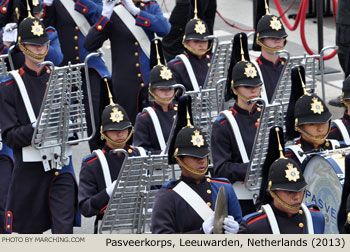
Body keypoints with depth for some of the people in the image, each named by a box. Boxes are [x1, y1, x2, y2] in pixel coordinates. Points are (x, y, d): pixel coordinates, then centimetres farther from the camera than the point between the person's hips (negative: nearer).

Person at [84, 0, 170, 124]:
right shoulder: (113, 14, -4)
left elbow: (164, 29, -16)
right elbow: (89, 44, -14)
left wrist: (135, 11, -26)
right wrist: (105, 16, -25)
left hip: (151, 81, 2)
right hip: (126, 84, -2)